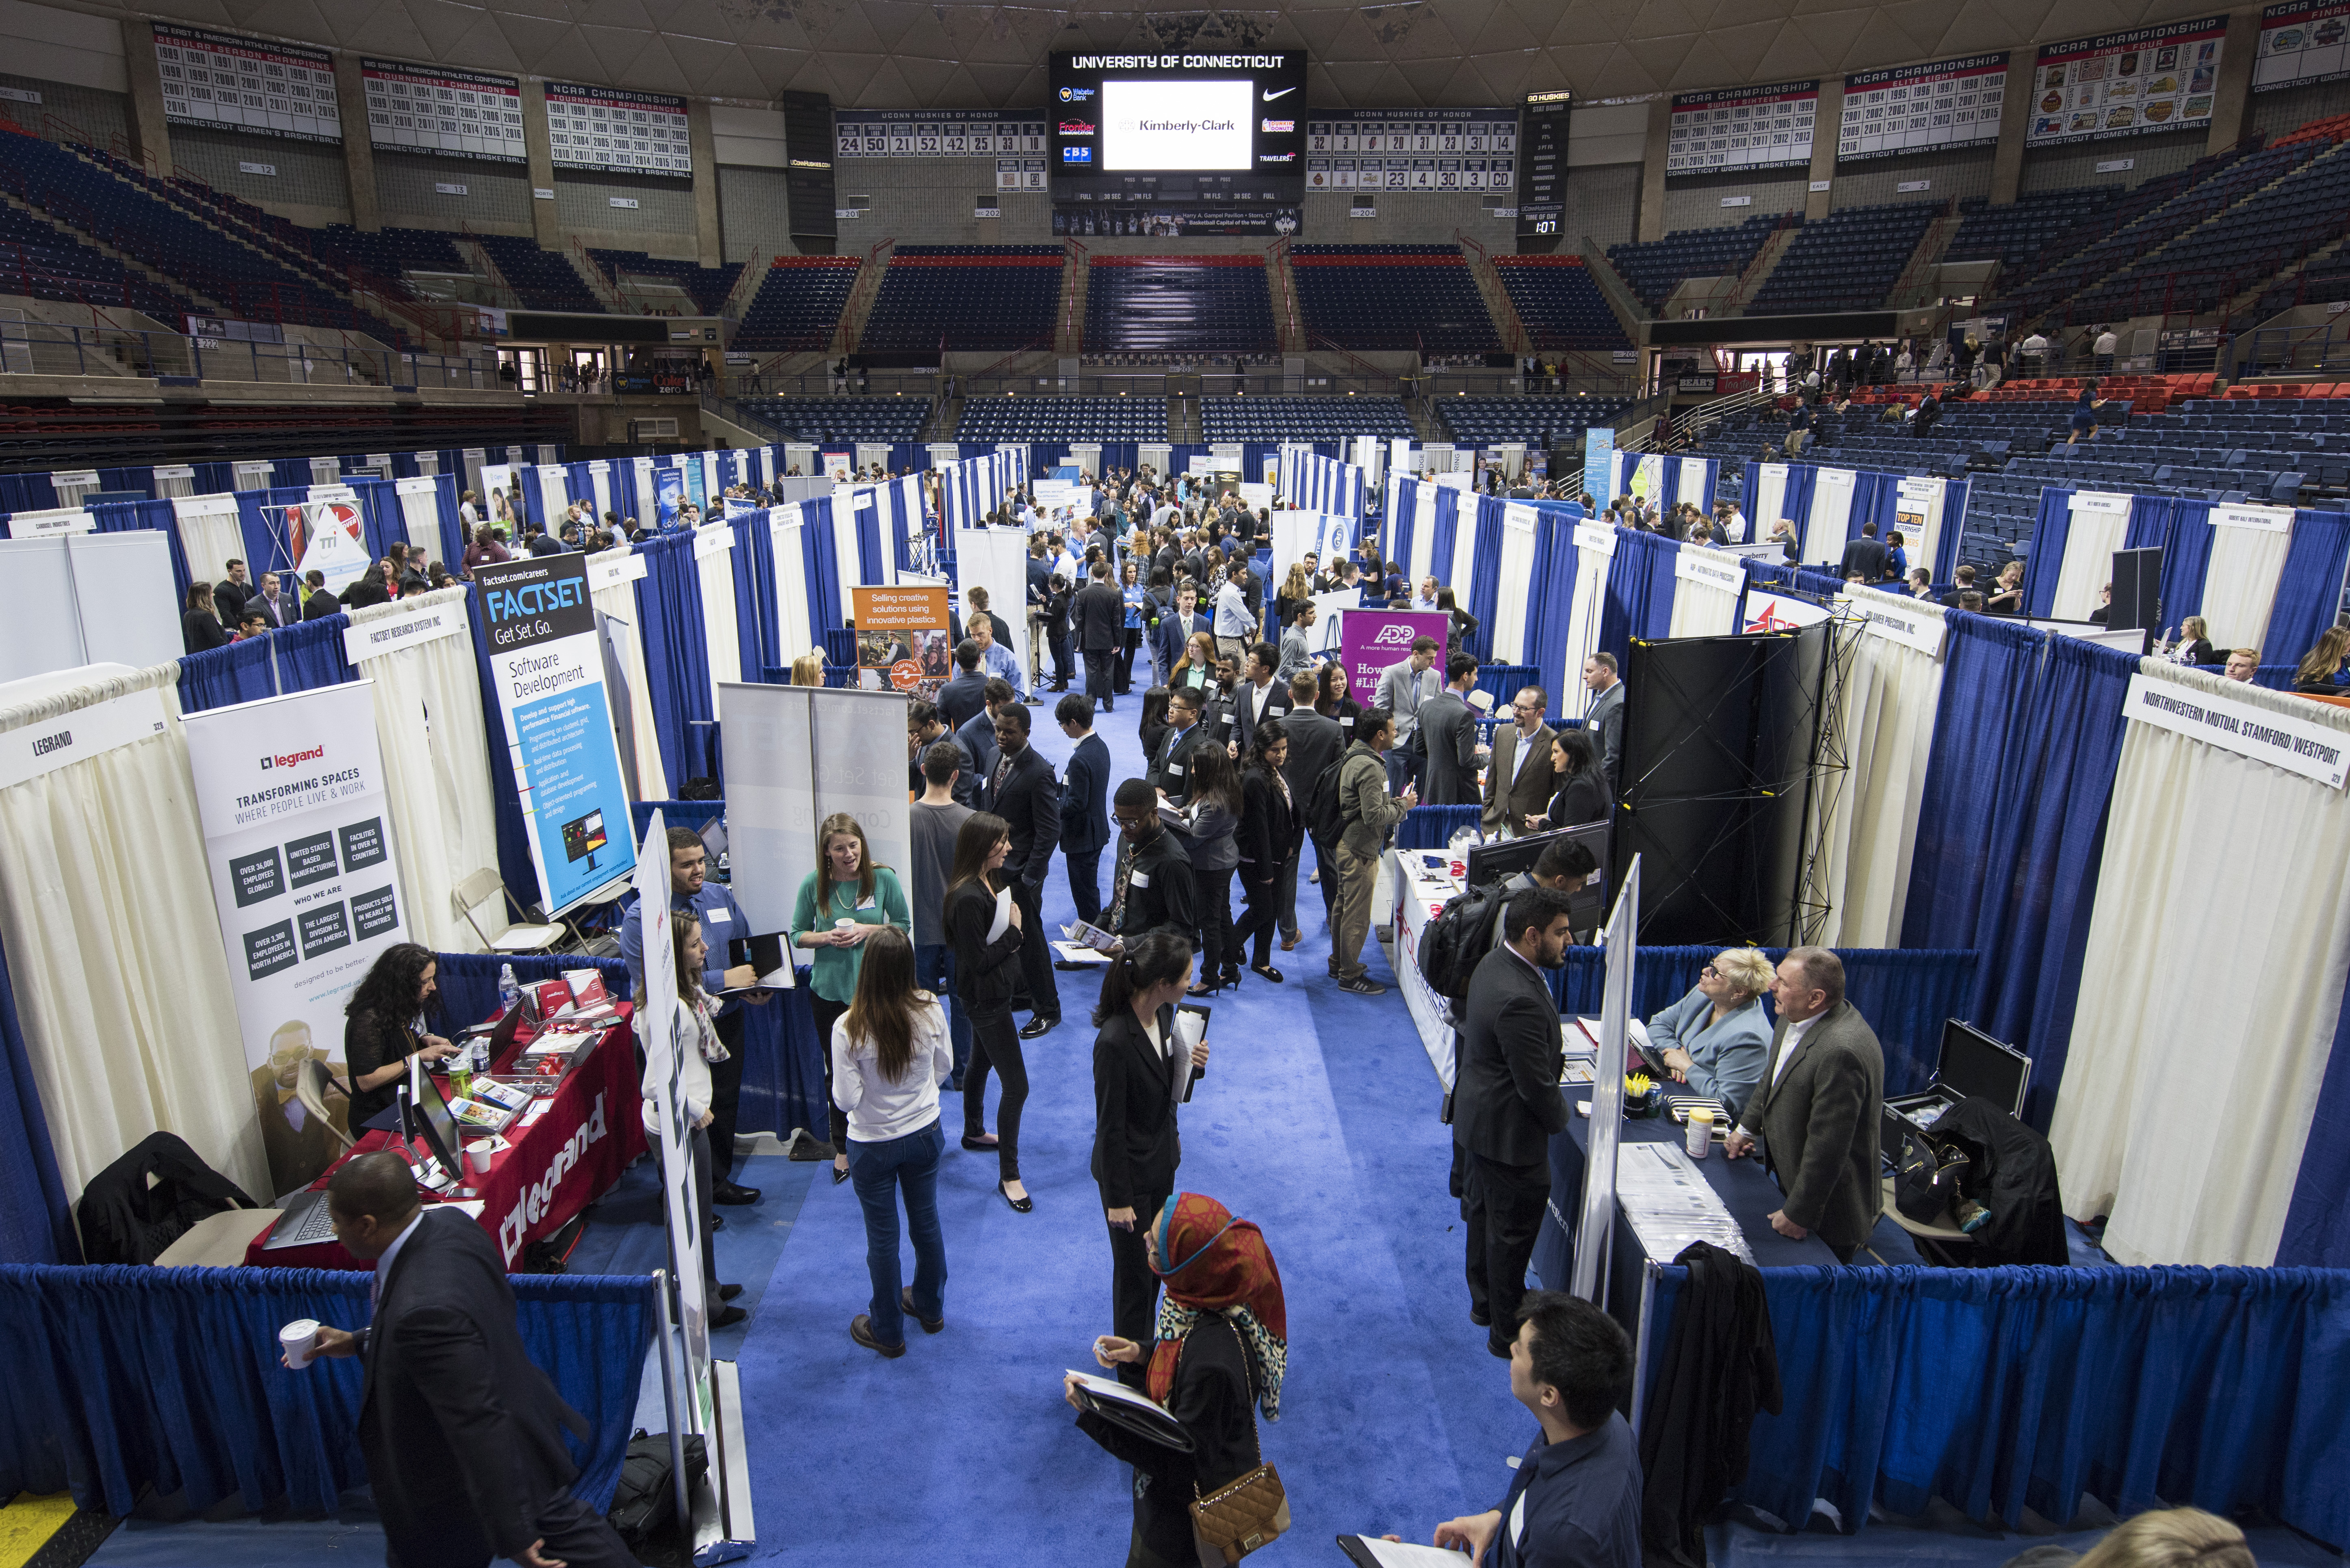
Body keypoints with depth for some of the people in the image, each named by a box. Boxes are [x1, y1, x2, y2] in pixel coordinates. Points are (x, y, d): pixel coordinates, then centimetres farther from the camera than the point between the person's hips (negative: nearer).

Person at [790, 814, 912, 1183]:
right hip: (828, 989, 1)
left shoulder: (884, 879, -10)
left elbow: (904, 924, 0)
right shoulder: (813, 885, -8)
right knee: (837, 1069, 15)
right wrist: (825, 938, -18)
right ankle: (843, 1147, 32)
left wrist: (867, 931, -16)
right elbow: (797, 934, 2)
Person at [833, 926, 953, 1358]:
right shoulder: (930, 1010, -18)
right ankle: (929, 1308, 45)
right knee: (926, 1223, 24)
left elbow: (846, 1100, -20)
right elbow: (945, 1066, -2)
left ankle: (888, 1332, 34)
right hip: (925, 1134, 3)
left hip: (873, 1146, -3)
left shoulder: (849, 1028, -28)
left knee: (883, 1239, 15)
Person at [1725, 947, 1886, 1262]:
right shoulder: (1795, 1018, -3)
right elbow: (1774, 1075, 18)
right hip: (1788, 1175, 9)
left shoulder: (1841, 1051, -33)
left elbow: (1827, 1144, -28)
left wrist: (1798, 1214, -20)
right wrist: (1747, 1127, 22)